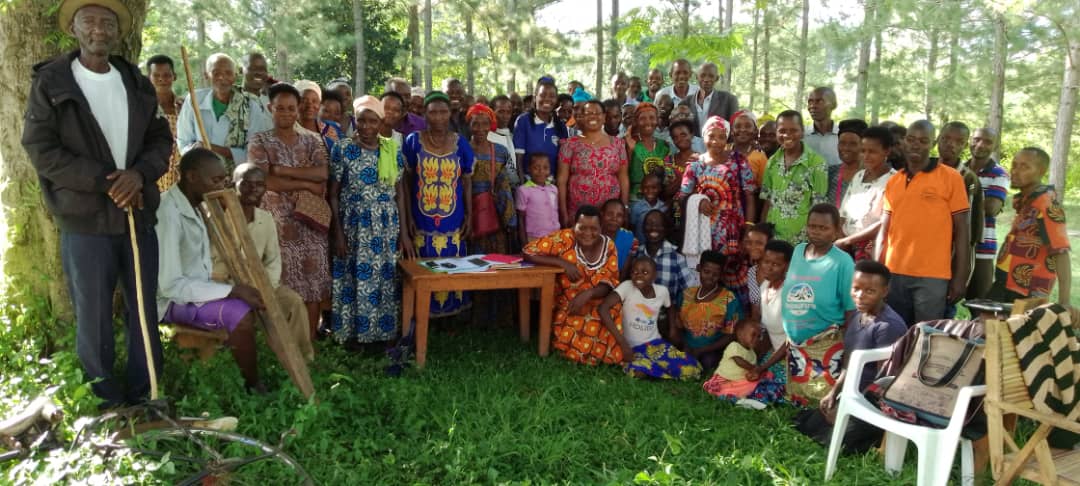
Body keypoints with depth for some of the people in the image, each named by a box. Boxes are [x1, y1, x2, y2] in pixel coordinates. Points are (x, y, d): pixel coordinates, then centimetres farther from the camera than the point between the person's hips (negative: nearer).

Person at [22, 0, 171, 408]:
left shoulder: (138, 84, 9)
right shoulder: (50, 82, -2)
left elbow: (161, 140, 8)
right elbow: (40, 150, -8)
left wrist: (139, 174, -13)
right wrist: (106, 182, -16)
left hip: (138, 215, 4)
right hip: (85, 221, -3)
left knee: (145, 310, 11)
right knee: (93, 316, 4)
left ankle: (144, 393, 25)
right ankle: (106, 401, 20)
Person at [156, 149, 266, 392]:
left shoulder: (194, 206, 4)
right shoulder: (169, 213, -24)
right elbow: (170, 285, -27)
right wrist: (232, 290, -28)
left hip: (198, 287, 9)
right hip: (175, 299, -9)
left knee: (254, 300, 0)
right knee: (240, 314, -26)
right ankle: (253, 386, -8)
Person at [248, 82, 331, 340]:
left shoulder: (313, 140, 10)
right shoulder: (259, 142, 1)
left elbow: (323, 173, -8)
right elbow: (265, 181, -13)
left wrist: (282, 169, -12)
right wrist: (307, 184, -10)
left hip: (312, 222, 3)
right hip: (277, 224, -3)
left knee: (313, 284, 5)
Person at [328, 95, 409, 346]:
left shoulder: (393, 150, 4)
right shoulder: (343, 149, -3)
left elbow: (399, 193, 7)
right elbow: (333, 194, -2)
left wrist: (404, 233, 2)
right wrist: (337, 233, -9)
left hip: (387, 229, 2)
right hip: (353, 227, -2)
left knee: (386, 280, 5)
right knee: (353, 279, 2)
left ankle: (383, 332, 18)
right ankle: (352, 332, 15)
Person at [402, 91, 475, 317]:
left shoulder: (461, 144, 2)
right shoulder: (413, 141, -1)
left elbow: (467, 182, 6)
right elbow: (406, 182, 2)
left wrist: (469, 217, 1)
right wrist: (407, 217, -3)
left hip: (453, 222, 1)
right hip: (422, 221, -1)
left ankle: (451, 317, 19)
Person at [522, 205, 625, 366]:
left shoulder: (608, 245, -3)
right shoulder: (565, 238, -13)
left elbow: (609, 283, -5)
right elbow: (527, 252, -17)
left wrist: (588, 294, -25)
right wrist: (563, 263, -24)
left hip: (599, 304, 3)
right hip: (567, 306, -3)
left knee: (614, 324, -21)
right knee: (570, 335, -27)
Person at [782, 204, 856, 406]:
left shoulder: (842, 261, -14)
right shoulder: (798, 251, 3)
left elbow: (851, 309, -11)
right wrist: (788, 336, 14)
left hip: (826, 346, -6)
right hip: (795, 344, 6)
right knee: (797, 400, 15)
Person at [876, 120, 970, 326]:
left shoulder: (951, 177, -1)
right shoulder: (893, 182, 11)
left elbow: (961, 230, -2)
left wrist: (960, 277, -5)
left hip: (932, 276, -4)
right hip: (894, 274, 4)